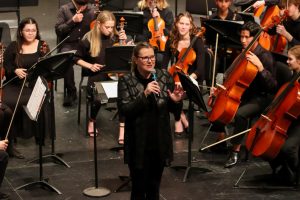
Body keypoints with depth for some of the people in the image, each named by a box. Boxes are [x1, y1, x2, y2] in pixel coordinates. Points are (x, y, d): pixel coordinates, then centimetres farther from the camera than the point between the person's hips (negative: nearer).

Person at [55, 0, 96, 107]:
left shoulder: (92, 11, 4)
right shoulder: (64, 9, -1)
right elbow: (58, 30, -7)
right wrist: (73, 21, -16)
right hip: (68, 44, -1)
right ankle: (71, 91, -16)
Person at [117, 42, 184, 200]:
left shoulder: (165, 76, 0)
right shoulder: (126, 81, -7)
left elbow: (175, 110, 6)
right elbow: (124, 110, -17)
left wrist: (176, 101, -16)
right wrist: (144, 94, -27)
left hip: (160, 143, 3)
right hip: (138, 145, -3)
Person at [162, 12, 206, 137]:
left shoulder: (197, 41, -14)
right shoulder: (171, 41, -2)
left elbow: (200, 67, -23)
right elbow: (165, 63, 2)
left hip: (193, 79, -4)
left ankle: (179, 121, -5)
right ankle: (182, 119, -10)